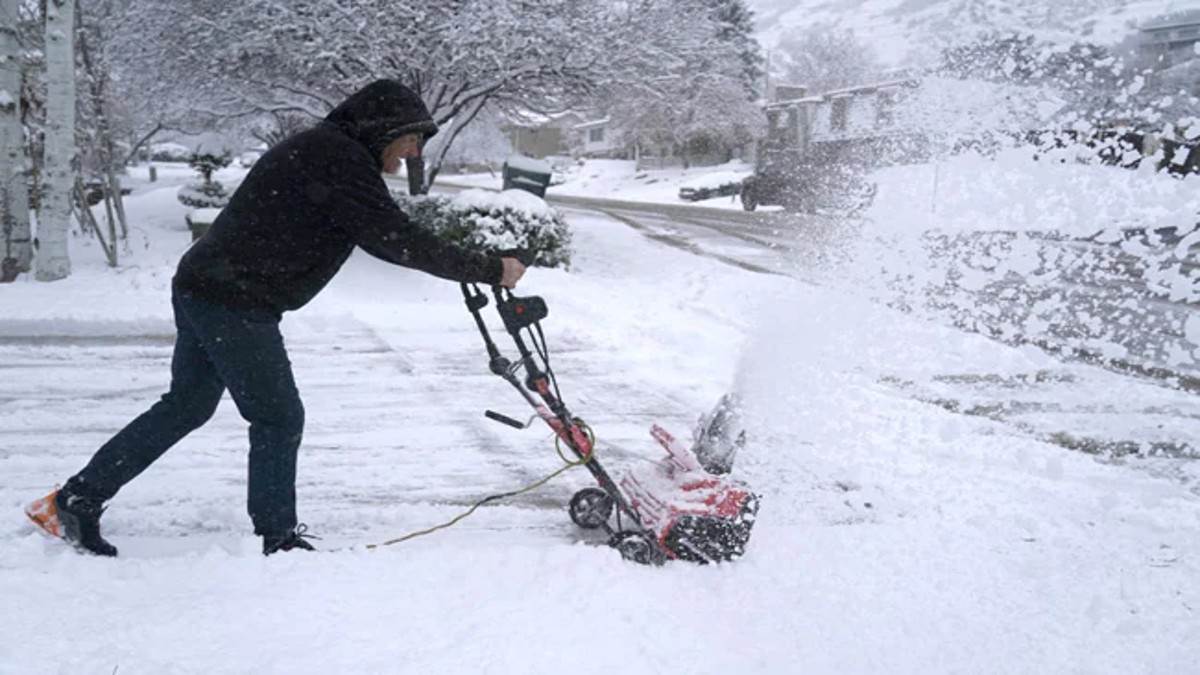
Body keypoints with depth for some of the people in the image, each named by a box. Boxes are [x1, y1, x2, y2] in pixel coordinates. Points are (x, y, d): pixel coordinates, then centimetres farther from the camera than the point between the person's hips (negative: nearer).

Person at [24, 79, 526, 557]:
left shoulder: (321, 151, 16)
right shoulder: (338, 160, -16)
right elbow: (398, 239, -21)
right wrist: (490, 270, -15)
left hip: (200, 288, 10)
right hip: (235, 303, -10)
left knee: (188, 405, 19)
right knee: (278, 417, 1)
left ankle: (76, 500, 27)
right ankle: (277, 540, 12)